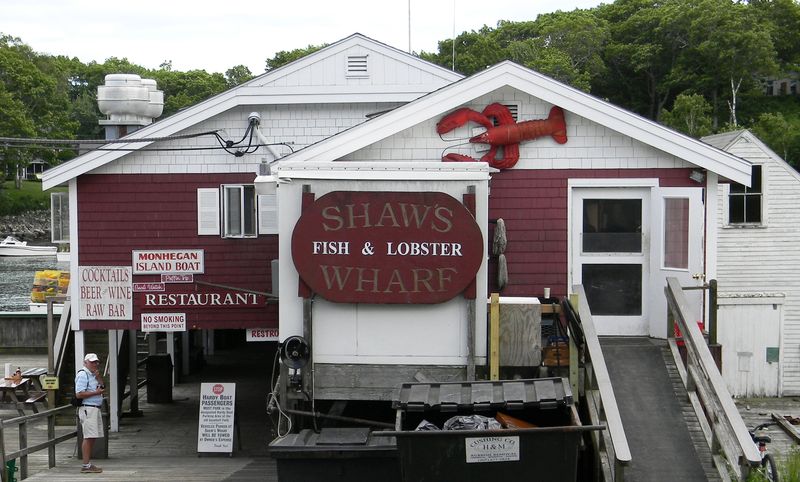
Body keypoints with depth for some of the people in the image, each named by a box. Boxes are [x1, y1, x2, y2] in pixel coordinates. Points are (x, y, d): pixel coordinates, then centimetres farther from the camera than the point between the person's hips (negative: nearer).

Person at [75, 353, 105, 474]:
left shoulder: (93, 375, 20)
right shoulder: (83, 375, -10)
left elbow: (103, 388, 17)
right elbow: (79, 394, -18)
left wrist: (99, 378, 3)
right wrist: (96, 392, -16)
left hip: (95, 409, 10)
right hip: (87, 408, -10)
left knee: (92, 437, 10)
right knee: (88, 437, -12)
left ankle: (88, 464, 15)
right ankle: (86, 465, -12)